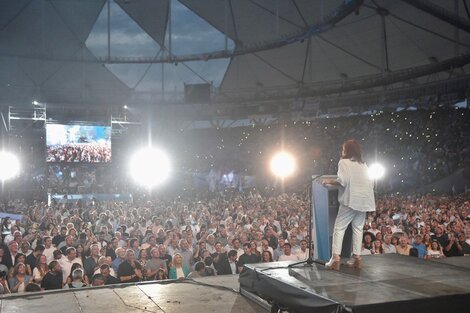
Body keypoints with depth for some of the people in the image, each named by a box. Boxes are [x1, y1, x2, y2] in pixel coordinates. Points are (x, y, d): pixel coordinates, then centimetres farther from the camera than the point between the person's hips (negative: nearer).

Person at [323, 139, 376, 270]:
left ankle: (335, 259, -10)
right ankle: (357, 259, 7)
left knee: (339, 228, -3)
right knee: (358, 228, 10)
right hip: (363, 200, 6)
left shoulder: (344, 162, 0)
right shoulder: (364, 164, 18)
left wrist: (329, 181, 1)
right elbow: (371, 183, 15)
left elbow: (342, 181, -14)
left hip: (350, 199, -6)